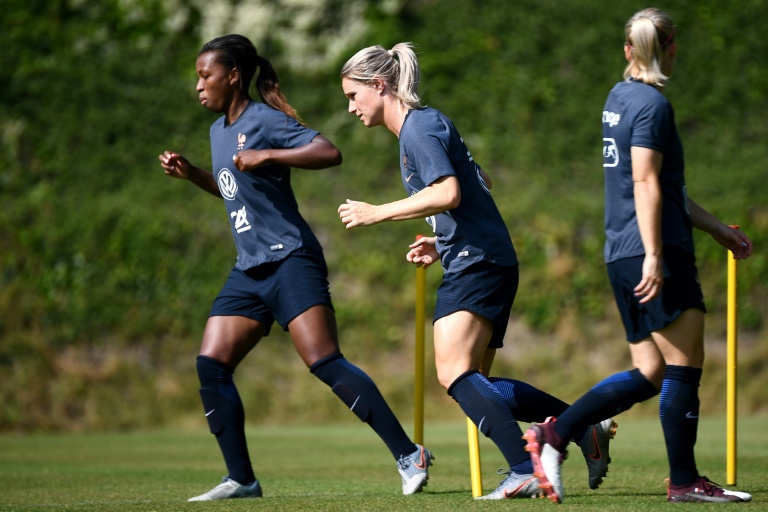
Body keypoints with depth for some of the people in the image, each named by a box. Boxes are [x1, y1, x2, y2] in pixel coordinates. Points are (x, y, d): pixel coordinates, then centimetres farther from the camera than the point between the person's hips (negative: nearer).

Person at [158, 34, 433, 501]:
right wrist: (190, 174, 20)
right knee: (211, 366, -1)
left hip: (290, 261, -9)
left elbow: (330, 153, -22)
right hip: (249, 270, 9)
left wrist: (266, 156, -27)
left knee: (325, 364, -17)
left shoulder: (265, 121, -9)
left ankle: (409, 456, -14)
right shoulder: (220, 131, 17)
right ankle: (242, 480, 3)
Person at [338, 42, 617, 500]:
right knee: (476, 384, 11)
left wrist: (376, 213, -16)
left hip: (478, 263, -11)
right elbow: (480, 187, 30)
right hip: (472, 262, 11)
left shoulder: (420, 127, -9)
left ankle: (526, 471, -30)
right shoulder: (426, 125, 22)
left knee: (455, 373, -21)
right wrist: (441, 245, 22)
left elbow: (447, 193, -23)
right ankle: (588, 429, 11)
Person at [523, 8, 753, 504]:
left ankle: (553, 435, 3)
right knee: (684, 366, -4)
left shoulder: (620, 97, 20)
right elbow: (646, 184, -17)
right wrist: (654, 255, -22)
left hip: (623, 257, 9)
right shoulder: (652, 104, -9)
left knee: (648, 375, 9)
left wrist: (719, 229, 28)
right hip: (657, 254, -9)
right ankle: (684, 480, -1)